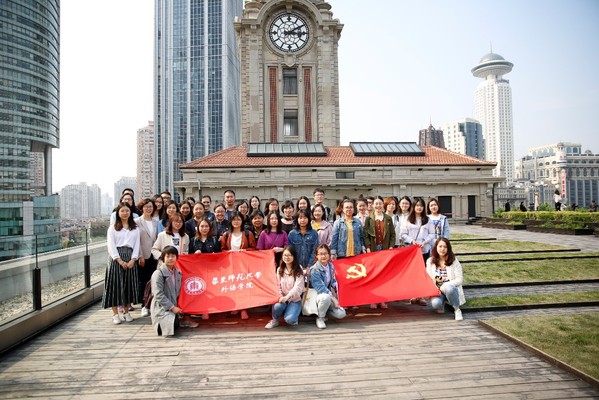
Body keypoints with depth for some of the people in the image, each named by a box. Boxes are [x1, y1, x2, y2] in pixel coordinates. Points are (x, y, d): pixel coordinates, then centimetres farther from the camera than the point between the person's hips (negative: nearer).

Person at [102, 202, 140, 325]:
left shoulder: (135, 228, 13)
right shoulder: (113, 227, 5)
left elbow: (137, 245, 7)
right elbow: (111, 245, -3)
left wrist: (133, 260, -8)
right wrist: (120, 260, -13)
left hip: (130, 259, 2)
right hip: (116, 258, -2)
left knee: (129, 285, 5)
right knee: (115, 285, -2)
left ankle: (126, 312, 17)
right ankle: (115, 314, 7)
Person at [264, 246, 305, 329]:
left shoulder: (299, 270, -6)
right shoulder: (280, 269, 6)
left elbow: (298, 287, -15)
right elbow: (277, 285, 1)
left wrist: (287, 297, -26)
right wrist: (280, 297, -16)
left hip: (295, 299, -2)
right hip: (282, 298, 3)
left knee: (289, 319, -27)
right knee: (277, 305, -33)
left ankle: (294, 316, 11)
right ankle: (275, 320, 0)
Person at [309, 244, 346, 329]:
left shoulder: (331, 266, 1)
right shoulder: (314, 270, -20)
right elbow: (320, 288, -22)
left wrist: (333, 292, -7)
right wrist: (333, 299, -23)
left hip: (329, 294, 6)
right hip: (317, 295, -6)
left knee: (341, 314, -14)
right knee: (326, 297, -41)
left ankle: (323, 312, 15)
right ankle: (320, 318, -13)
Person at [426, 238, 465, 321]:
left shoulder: (453, 261, -2)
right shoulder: (430, 261, 4)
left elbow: (460, 279, -7)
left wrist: (445, 285, -20)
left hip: (451, 288, -1)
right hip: (437, 290, 1)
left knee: (448, 288, -39)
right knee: (435, 303, -32)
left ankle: (457, 310, -13)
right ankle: (441, 305, 7)